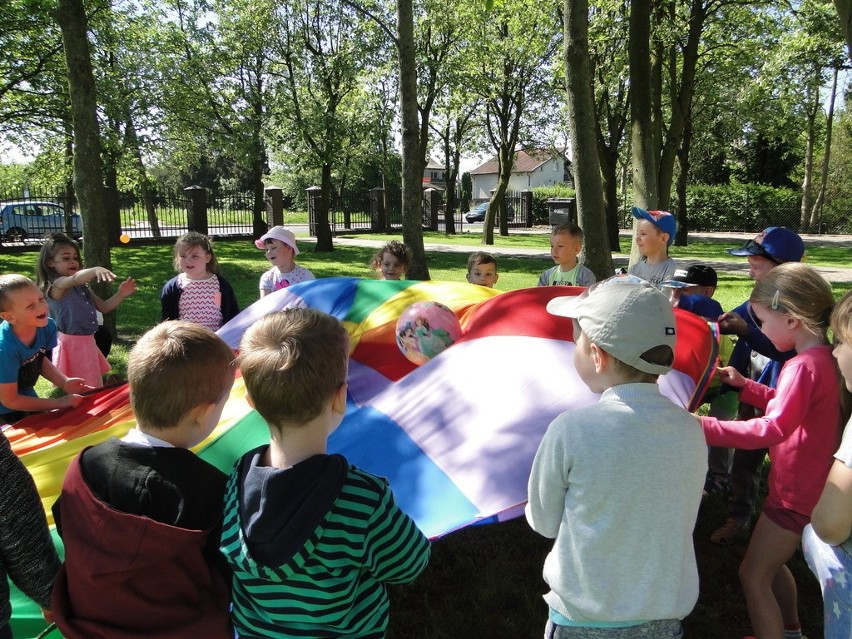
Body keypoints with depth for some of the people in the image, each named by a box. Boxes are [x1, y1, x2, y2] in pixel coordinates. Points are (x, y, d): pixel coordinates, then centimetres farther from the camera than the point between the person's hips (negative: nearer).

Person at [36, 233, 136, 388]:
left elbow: (103, 307, 13)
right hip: (71, 345, -8)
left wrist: (121, 295, -5)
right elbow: (74, 279, -37)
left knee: (95, 388, 21)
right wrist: (95, 270, -56)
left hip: (88, 342, 8)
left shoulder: (82, 287, 10)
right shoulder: (56, 285, -15)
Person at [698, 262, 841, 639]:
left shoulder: (803, 366, -28)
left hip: (796, 493, -10)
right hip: (810, 484, 10)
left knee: (753, 575, 3)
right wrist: (745, 386, 8)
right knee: (772, 563, 27)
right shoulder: (824, 357, 2)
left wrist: (708, 428, -41)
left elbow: (775, 427, -39)